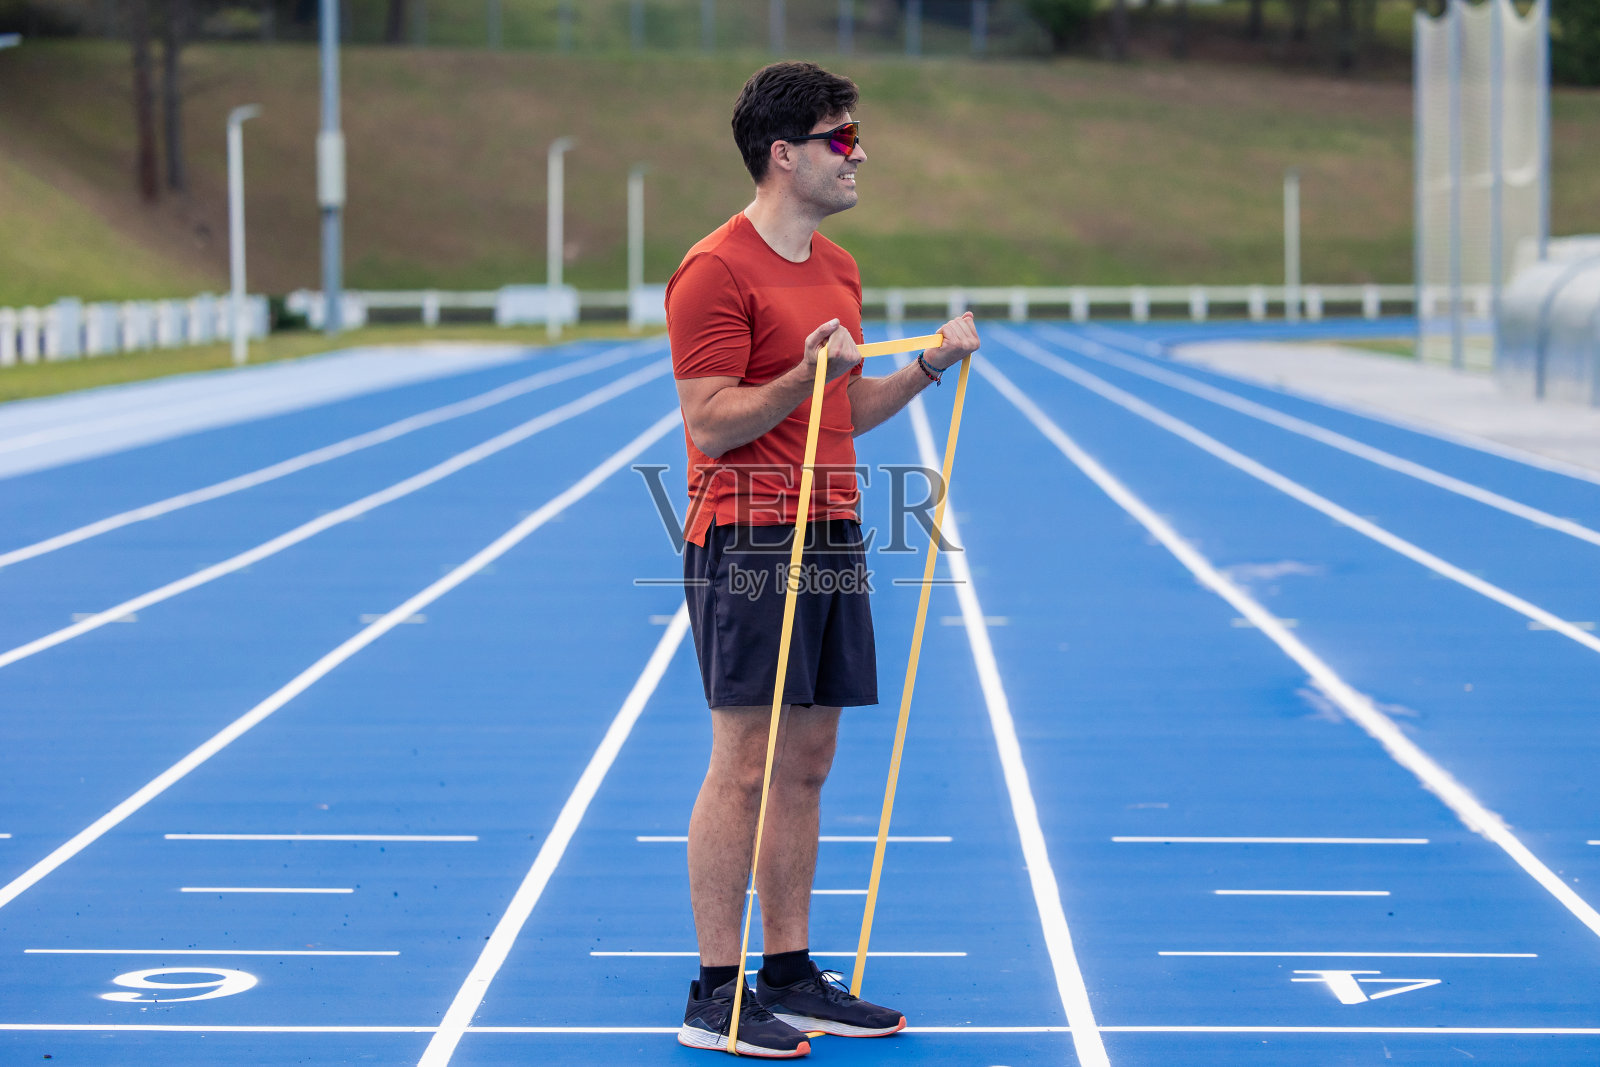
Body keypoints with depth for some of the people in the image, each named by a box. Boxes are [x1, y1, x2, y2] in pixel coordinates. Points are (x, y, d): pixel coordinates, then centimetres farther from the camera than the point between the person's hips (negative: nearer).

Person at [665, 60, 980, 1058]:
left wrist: (928, 367, 10)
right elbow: (709, 424, -14)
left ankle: (791, 976, 16)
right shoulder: (716, 271, -11)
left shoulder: (838, 268, 17)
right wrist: (804, 375, -26)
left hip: (831, 538, 8)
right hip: (747, 540, -8)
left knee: (806, 766, 9)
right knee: (746, 765, -7)